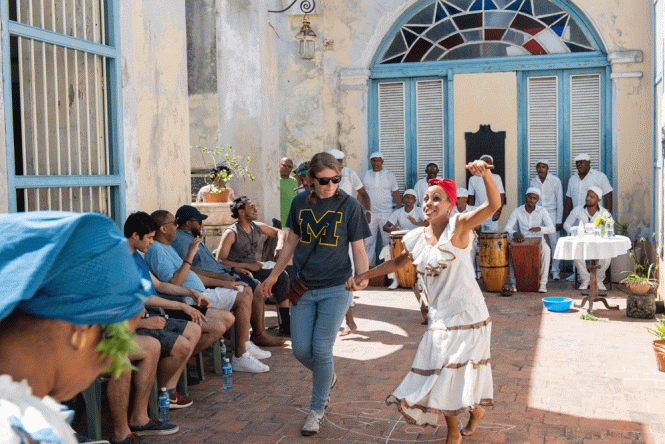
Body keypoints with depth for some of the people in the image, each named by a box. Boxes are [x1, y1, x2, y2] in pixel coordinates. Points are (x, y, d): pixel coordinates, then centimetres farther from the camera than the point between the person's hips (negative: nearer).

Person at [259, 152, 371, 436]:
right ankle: (327, 377, 37)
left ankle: (317, 410, 15)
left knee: (321, 350, -5)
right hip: (303, 287, 4)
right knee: (301, 350, 4)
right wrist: (274, 275, 18)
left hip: (335, 288, -3)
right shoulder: (300, 202, 3)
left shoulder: (350, 206, -6)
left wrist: (361, 277, -20)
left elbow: (358, 250, -2)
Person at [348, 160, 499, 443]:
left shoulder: (459, 226, -13)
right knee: (440, 377, 12)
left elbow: (493, 205, -28)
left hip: (467, 315, -6)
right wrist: (364, 276, 15)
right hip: (439, 319, 6)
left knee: (455, 375, -1)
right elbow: (398, 263, 21)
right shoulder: (417, 238, 3)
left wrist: (486, 174, -46)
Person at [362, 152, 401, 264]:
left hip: (386, 214, -1)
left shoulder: (389, 176, 5)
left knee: (388, 241, -1)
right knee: (368, 241, 2)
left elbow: (397, 195, 6)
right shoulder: (365, 175, 8)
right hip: (369, 214, 1)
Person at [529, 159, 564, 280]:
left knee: (554, 243, -7)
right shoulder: (532, 182, 8)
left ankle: (555, 271, 2)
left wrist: (559, 221, -5)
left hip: (551, 214, -3)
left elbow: (560, 202, -1)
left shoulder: (555, 181, -2)